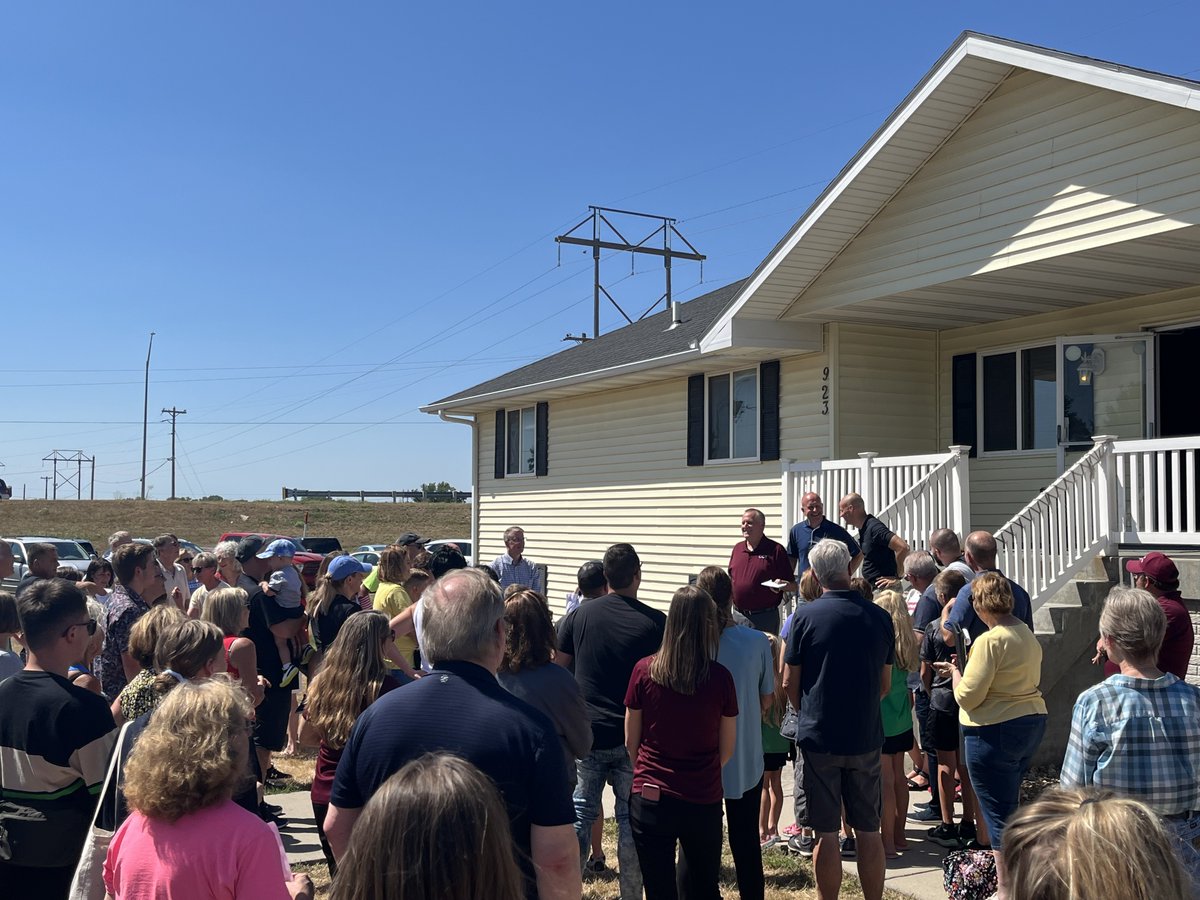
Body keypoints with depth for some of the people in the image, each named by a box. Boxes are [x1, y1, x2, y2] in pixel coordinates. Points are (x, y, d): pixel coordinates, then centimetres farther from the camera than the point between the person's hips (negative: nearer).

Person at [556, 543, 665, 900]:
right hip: (633, 737, -2)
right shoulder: (655, 622, -10)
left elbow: (557, 666, 7)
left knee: (581, 812, 13)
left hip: (586, 733, 2)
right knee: (630, 817, 8)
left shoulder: (580, 615, -2)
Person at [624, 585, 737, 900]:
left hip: (651, 799, -1)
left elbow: (631, 740, 1)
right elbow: (726, 750, 2)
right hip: (703, 801, 1)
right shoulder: (720, 677, -9)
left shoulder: (645, 670, -10)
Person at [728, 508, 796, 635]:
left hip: (765, 616, -5)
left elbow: (792, 585, -3)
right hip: (738, 615, 5)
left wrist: (781, 585, -23)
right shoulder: (737, 548, 11)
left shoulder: (776, 550, -4)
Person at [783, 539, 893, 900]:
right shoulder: (879, 617, 0)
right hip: (866, 738, 3)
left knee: (826, 833, 5)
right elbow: (885, 684, 8)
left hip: (819, 738, -3)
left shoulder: (805, 616, -10)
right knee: (868, 831, 11)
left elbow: (790, 683, -4)